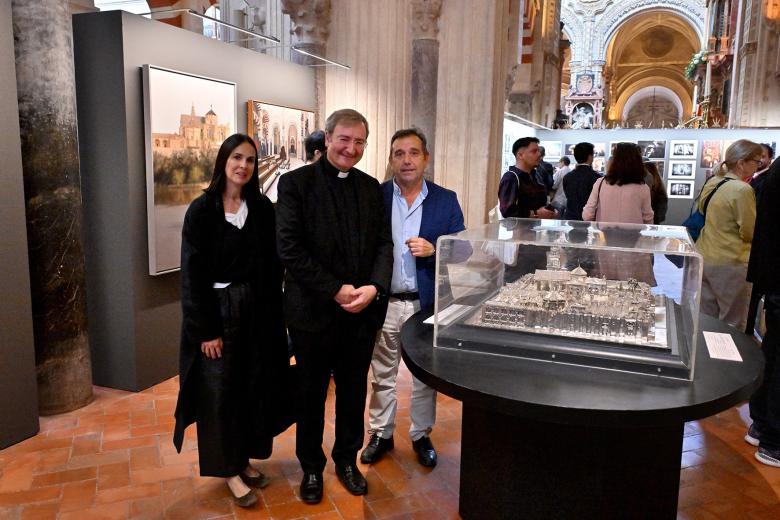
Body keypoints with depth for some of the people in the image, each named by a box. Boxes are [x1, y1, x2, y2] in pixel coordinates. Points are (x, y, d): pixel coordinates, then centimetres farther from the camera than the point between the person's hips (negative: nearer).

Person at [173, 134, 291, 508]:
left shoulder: (262, 208, 3)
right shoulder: (201, 210, -8)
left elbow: (273, 266, 4)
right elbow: (192, 274, -10)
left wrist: (273, 314, -3)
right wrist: (206, 330, -13)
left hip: (258, 310, 4)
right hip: (218, 311, -4)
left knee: (254, 386, 12)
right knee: (220, 390, 6)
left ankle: (245, 459, 30)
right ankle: (229, 468, 22)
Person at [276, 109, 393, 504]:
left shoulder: (371, 187, 8)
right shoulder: (296, 182, -6)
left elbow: (384, 244, 5)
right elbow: (289, 248, -13)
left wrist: (374, 287, -13)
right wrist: (336, 290, -17)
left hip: (362, 310, 4)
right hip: (314, 311, -3)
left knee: (353, 391, 16)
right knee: (311, 394, 13)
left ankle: (347, 459, 37)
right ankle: (311, 466, 33)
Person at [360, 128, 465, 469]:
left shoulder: (445, 200, 0)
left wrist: (433, 249, -18)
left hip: (427, 303, 1)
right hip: (383, 302, 0)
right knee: (382, 375, 15)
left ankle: (422, 435, 34)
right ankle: (381, 434, 33)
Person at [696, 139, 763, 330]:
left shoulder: (711, 183, 5)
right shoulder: (742, 189, -18)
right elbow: (750, 233, -14)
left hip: (703, 258, 8)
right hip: (730, 264, -8)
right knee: (732, 326, 5)